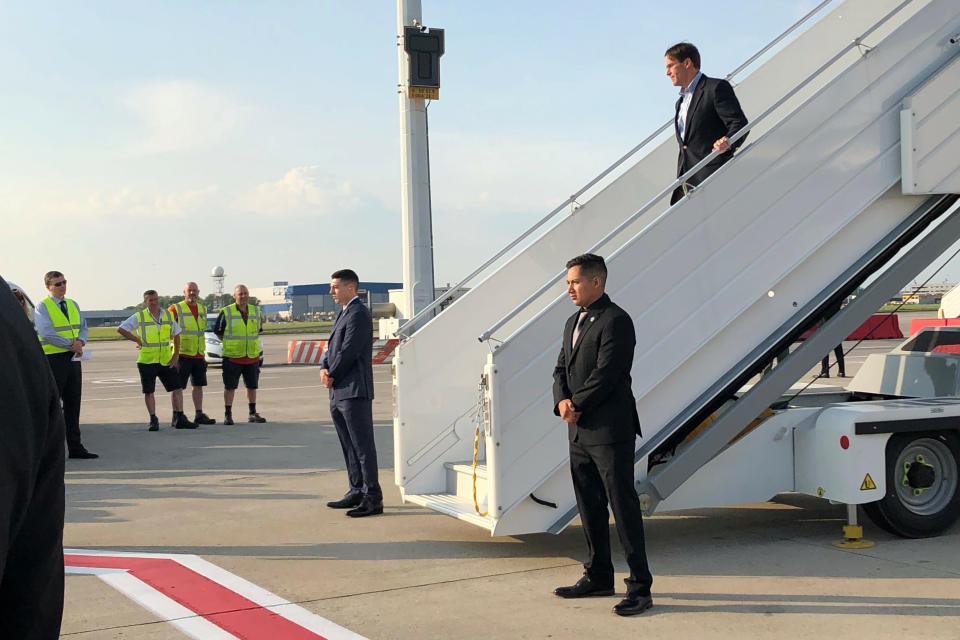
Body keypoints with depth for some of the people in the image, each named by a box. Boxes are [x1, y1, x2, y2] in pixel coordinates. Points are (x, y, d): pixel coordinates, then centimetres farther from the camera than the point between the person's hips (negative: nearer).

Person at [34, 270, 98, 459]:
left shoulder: (73, 305, 14)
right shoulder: (42, 307, -6)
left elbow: (84, 328, 13)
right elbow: (46, 334, -18)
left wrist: (80, 341, -9)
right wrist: (71, 344, -16)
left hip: (73, 359, 7)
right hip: (53, 359, -7)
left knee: (73, 405, 9)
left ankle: (75, 447, 14)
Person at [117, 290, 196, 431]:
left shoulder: (168, 315, 8)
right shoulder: (139, 317, -2)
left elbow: (176, 335, 15)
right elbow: (121, 329, -4)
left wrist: (176, 355, 6)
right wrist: (138, 340, -6)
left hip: (166, 360, 3)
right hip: (147, 360, -3)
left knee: (176, 388, 0)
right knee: (149, 392, 2)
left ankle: (179, 419, 6)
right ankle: (153, 421, 12)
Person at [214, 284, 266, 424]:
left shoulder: (256, 311, 7)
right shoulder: (226, 312, -6)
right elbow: (217, 330, 4)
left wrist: (251, 342, 10)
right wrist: (228, 343, 2)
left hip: (252, 356, 4)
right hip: (232, 356, -4)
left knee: (252, 386, 11)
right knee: (229, 386, -1)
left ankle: (253, 414, 21)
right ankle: (228, 415, 6)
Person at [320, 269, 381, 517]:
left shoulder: (359, 314, -12)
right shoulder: (344, 313, 20)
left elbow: (348, 351, -17)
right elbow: (331, 347, 18)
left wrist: (332, 376, -7)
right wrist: (324, 369, 0)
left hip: (354, 392, -10)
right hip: (339, 392, 10)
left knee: (363, 446, -7)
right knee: (349, 447, 15)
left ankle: (373, 498, -4)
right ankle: (357, 491, 24)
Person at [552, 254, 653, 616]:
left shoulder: (615, 321, -13)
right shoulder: (573, 323, 16)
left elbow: (605, 375, -19)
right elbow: (561, 369, 15)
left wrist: (576, 406, -10)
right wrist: (562, 401, -5)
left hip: (610, 431, -9)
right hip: (580, 432, 9)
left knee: (623, 507, -5)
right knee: (589, 508, 15)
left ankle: (640, 587, 1)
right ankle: (598, 577, 26)